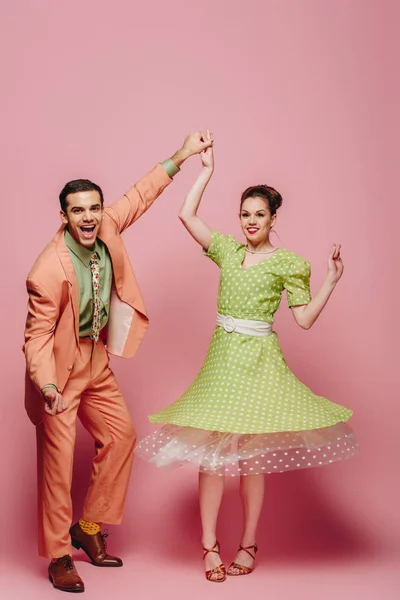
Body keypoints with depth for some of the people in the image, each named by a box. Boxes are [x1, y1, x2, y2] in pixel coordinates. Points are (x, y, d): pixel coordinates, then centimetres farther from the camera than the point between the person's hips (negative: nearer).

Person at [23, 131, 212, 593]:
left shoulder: (106, 228, -9)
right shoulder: (50, 271, -28)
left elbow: (138, 197, 8)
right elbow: (37, 335, -24)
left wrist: (179, 157, 10)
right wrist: (47, 384, -39)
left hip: (96, 359, 8)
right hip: (60, 365, -8)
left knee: (120, 434, 12)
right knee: (58, 455, -3)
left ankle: (89, 527, 27)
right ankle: (58, 556, 12)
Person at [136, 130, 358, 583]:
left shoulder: (287, 263, 0)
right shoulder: (227, 250, 10)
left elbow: (304, 318, -3)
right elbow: (187, 214, 4)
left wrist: (331, 281, -11)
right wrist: (207, 169, 7)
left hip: (259, 359, -3)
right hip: (222, 355, 4)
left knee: (250, 452, 1)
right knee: (210, 447, -1)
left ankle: (248, 545, 15)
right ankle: (209, 545, 7)